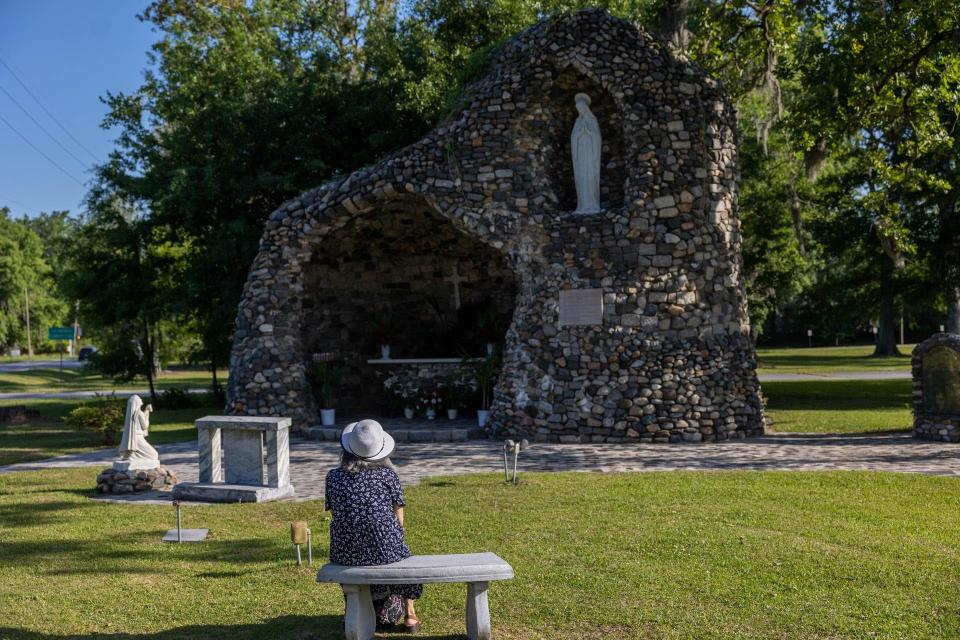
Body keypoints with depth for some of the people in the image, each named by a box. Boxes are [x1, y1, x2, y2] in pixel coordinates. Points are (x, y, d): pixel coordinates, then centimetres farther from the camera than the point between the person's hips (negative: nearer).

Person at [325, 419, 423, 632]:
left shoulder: (334, 477, 0)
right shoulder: (388, 475, -5)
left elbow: (336, 516, 12)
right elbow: (398, 519, 2)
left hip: (344, 554, 2)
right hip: (384, 551, -2)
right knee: (400, 551, 34)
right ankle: (409, 615, 42)